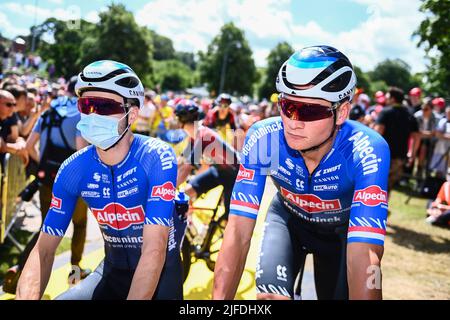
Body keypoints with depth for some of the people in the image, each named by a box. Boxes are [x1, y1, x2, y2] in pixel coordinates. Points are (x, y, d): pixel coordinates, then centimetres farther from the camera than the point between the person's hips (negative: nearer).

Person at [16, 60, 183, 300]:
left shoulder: (157, 158, -24)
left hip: (161, 270, -3)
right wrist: (25, 297, -30)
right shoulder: (73, 169, -12)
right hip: (114, 272, 3)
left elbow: (154, 250, -31)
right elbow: (44, 249, -13)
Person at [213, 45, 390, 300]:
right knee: (271, 294, -25)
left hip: (343, 227, 1)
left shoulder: (368, 151, -36)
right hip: (288, 217, 0)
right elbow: (239, 231, -33)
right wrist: (219, 298, -43)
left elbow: (364, 254, -43)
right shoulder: (262, 139, -31)